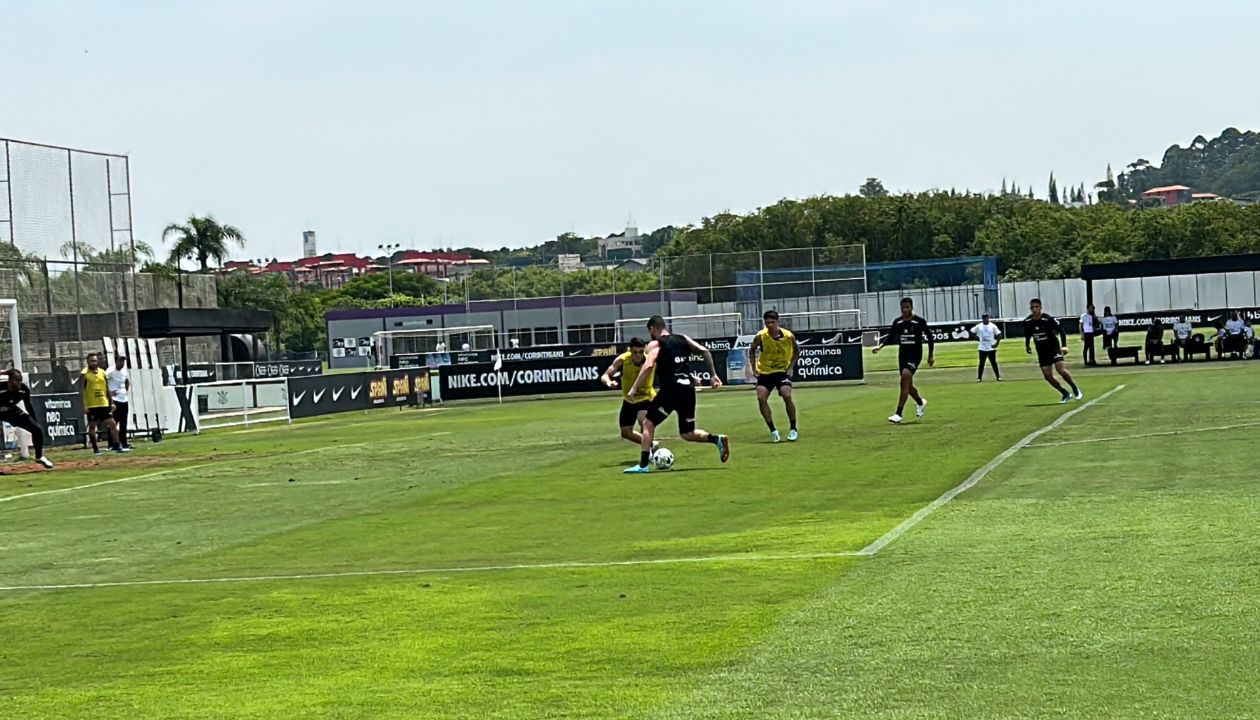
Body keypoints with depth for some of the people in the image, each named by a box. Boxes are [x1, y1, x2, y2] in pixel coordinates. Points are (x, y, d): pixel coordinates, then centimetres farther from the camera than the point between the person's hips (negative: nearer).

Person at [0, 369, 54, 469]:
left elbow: (28, 405, -1)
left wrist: (35, 422, 5)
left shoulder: (24, 390, -18)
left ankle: (39, 457, 20)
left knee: (37, 429, -1)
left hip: (13, 412, 4)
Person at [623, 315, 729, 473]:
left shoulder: (655, 344, 1)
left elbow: (649, 365, -15)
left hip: (671, 390, -6)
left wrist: (634, 388, -11)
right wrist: (713, 375, 11)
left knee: (648, 424, 6)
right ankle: (718, 439, -1)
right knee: (687, 434, 19)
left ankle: (643, 464, -3)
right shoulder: (683, 339, 17)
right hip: (689, 389, 6)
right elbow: (704, 351, 8)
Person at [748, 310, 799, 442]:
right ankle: (773, 430, -3)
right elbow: (752, 350, 6)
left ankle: (793, 428, -3)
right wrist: (754, 368, -1)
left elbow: (796, 350, 8)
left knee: (787, 395, -21)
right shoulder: (760, 337, -13)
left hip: (783, 371, -1)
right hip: (764, 372, 1)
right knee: (761, 398, -16)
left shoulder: (788, 336, -13)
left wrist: (791, 366, -1)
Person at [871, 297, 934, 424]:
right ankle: (920, 403, 45)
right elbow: (890, 337, 10)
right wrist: (880, 346, -8)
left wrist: (931, 355, 5)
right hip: (903, 354, 6)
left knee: (905, 377, -23)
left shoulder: (920, 321, -7)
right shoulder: (897, 322, 5)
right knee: (907, 385, 12)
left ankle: (898, 414, -27)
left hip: (915, 354, -6)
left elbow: (929, 337, 3)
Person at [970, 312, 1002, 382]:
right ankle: (979, 377, 10)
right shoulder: (979, 326, 0)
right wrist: (977, 338, 2)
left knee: (993, 363, 4)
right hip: (982, 348, 1)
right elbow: (972, 332, 10)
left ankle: (998, 376, 11)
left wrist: (996, 343, -9)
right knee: (981, 363, 4)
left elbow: (999, 334, -2)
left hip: (991, 348, -1)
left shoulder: (993, 326, -3)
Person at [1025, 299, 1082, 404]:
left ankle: (1076, 390, -2)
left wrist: (1064, 346, -20)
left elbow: (1061, 330, -13)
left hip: (1053, 347, -5)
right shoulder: (1027, 322, -5)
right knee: (1047, 376, 0)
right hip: (1041, 351, 5)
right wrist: (1027, 345, 15)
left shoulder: (1048, 319, -19)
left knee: (1061, 369, -21)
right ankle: (1065, 394, 16)